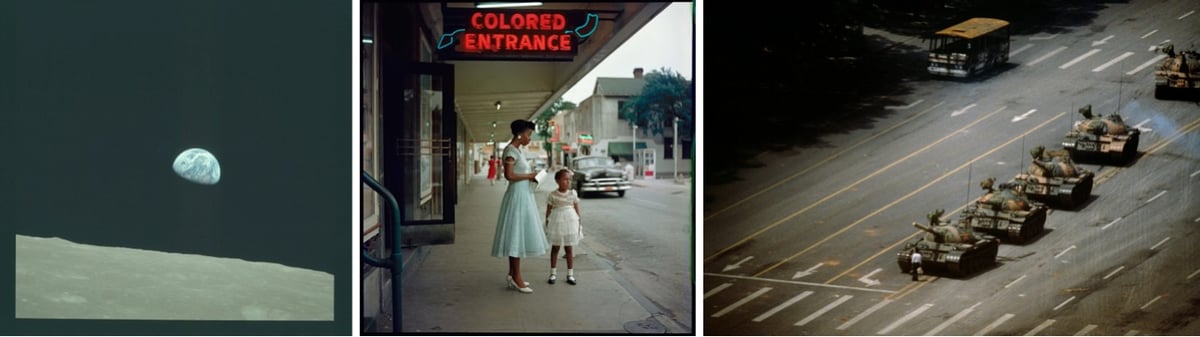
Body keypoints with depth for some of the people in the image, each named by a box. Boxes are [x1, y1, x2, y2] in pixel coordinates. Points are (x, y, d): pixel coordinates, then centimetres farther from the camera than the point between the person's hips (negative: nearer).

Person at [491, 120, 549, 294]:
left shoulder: (519, 150, 16)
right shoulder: (511, 150, -14)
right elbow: (509, 175, -23)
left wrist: (531, 177, 4)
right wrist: (529, 176, -13)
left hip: (524, 196, 10)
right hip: (517, 196, -10)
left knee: (520, 234, 12)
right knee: (516, 234, -7)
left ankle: (512, 275, 17)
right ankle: (516, 277, -3)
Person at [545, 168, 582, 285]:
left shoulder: (573, 194, -1)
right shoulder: (553, 195, -5)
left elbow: (577, 209, 5)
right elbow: (548, 211, 1)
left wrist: (579, 224, 4)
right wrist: (547, 224, 0)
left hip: (570, 222, 1)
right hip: (556, 222, -1)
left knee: (569, 249, 7)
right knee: (554, 248, 8)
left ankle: (570, 274, 14)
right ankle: (553, 273, 17)